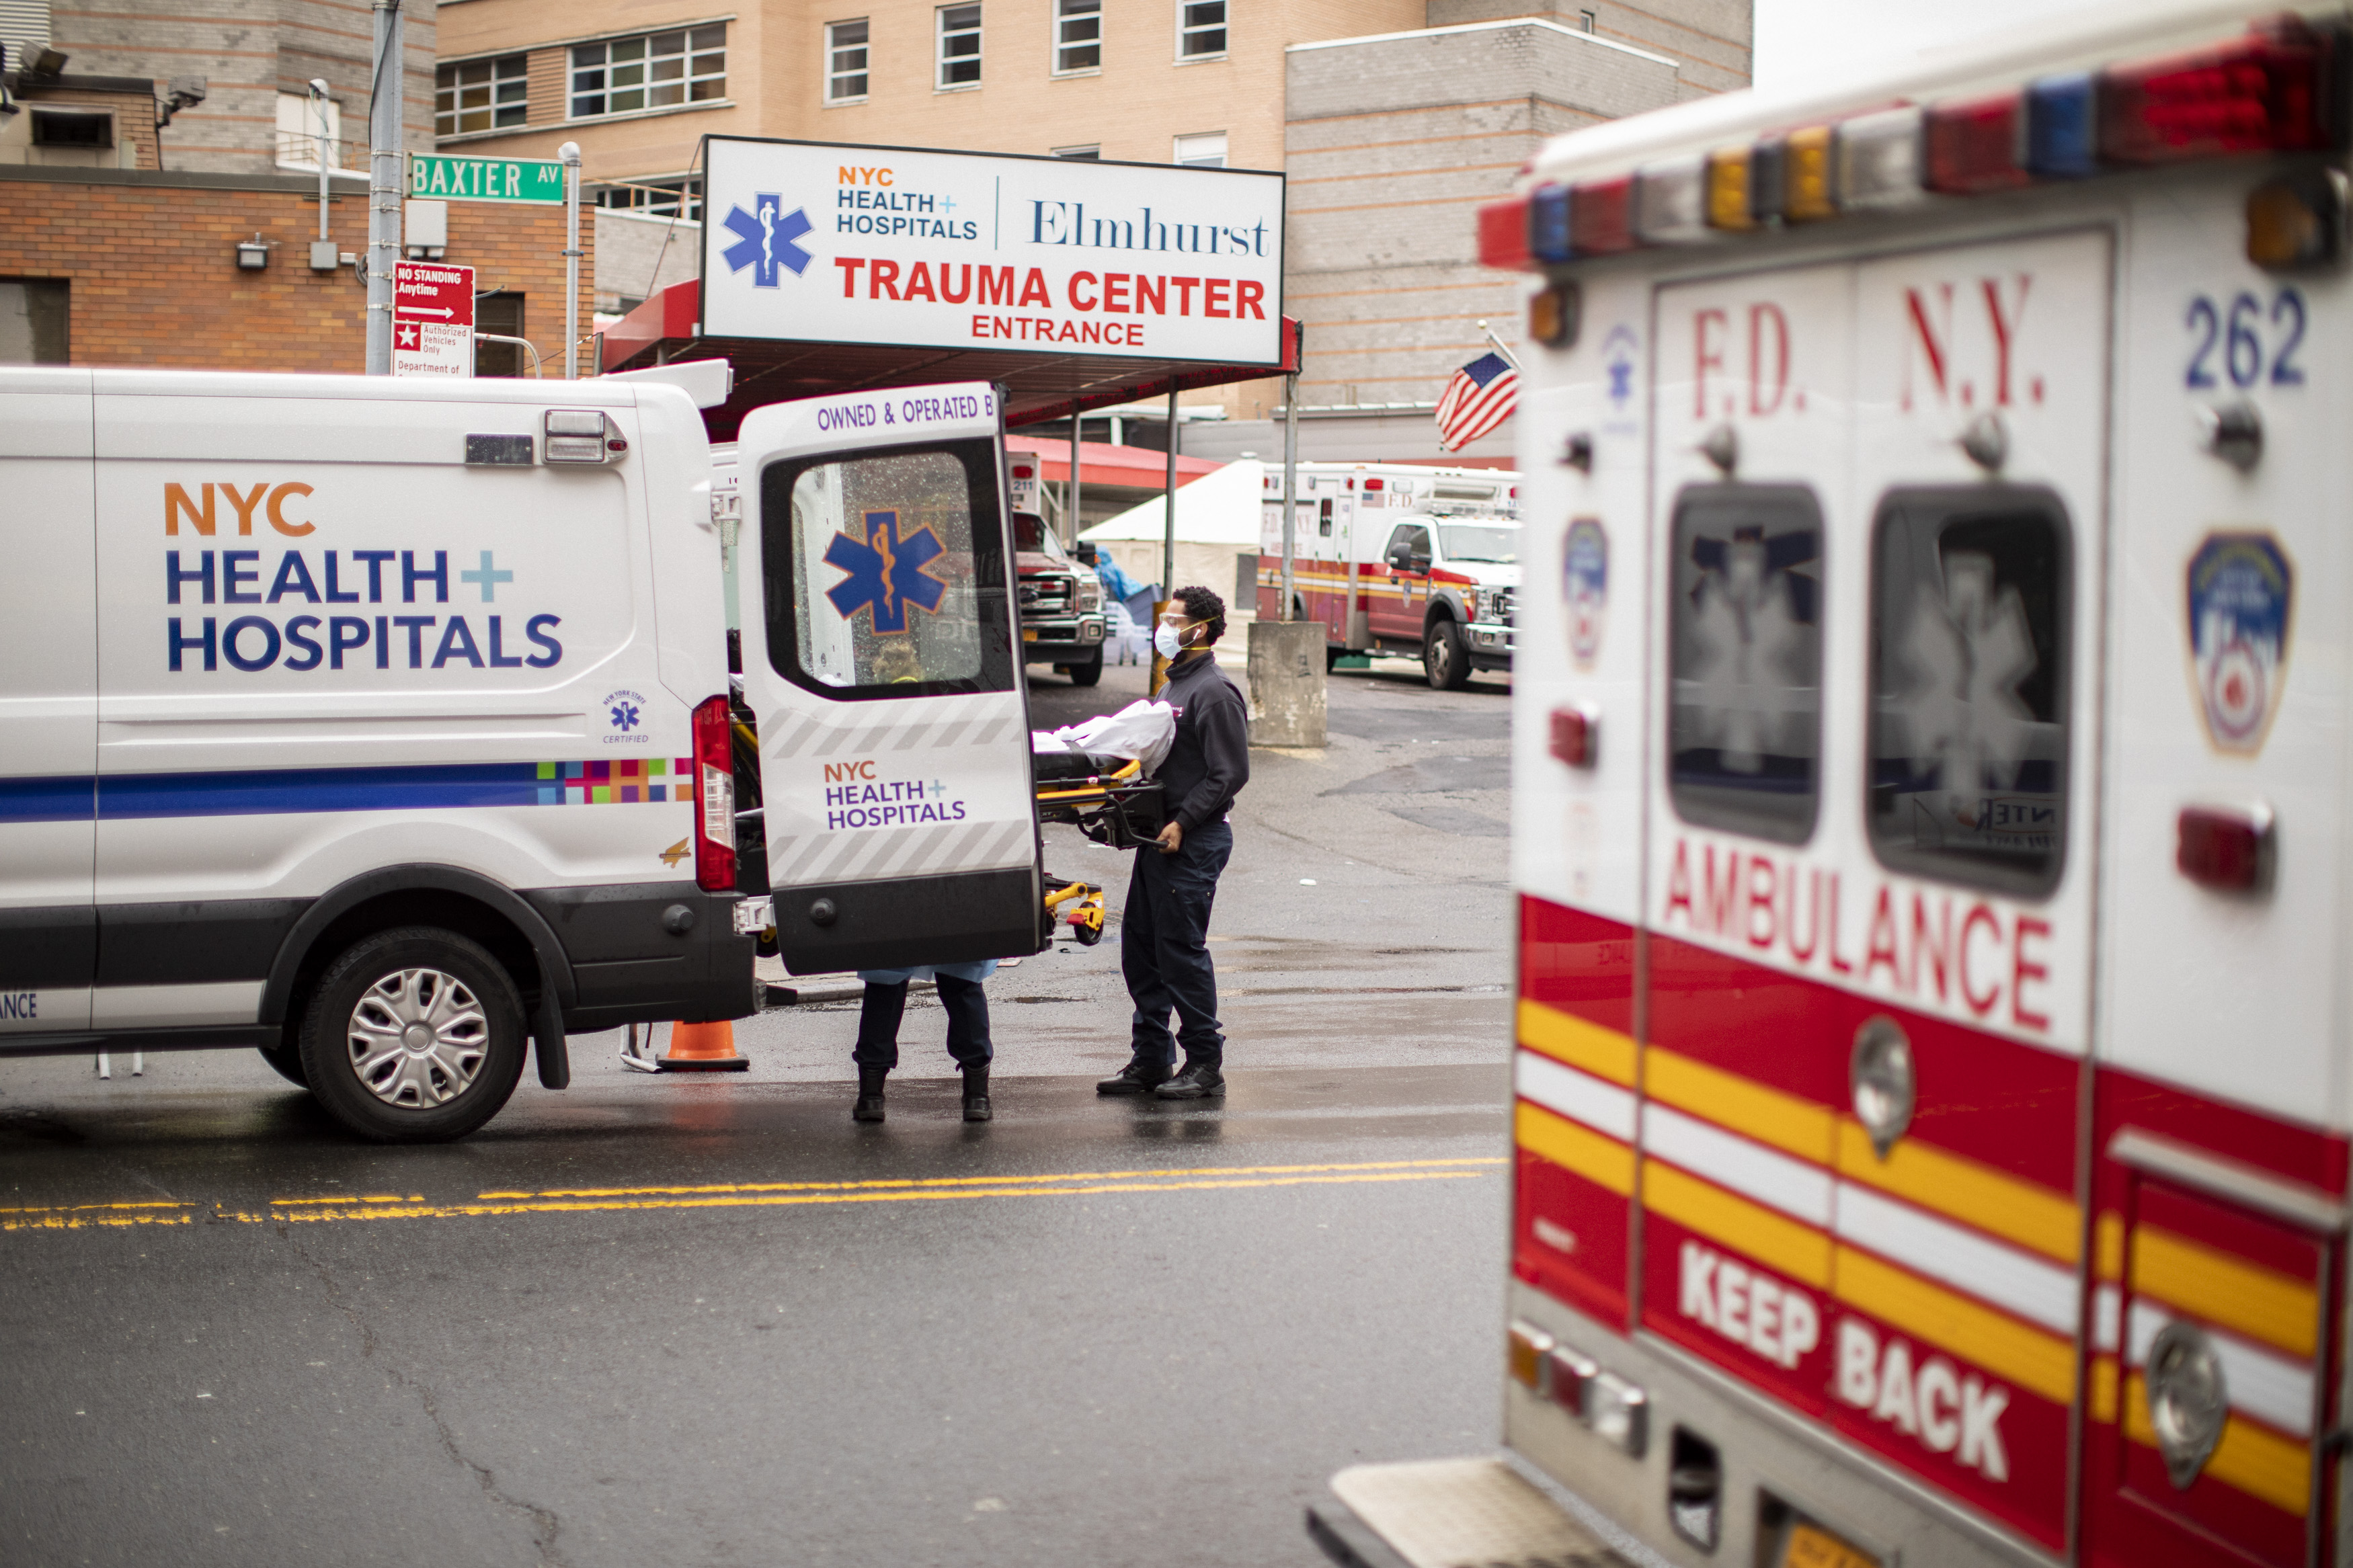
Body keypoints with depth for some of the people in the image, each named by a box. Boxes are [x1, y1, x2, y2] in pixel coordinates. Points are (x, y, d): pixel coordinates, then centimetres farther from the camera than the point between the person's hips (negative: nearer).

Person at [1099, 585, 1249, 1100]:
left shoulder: (1214, 692, -13)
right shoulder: (1176, 685, 16)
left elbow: (1230, 773, -17)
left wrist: (1182, 823, -19)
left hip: (1195, 843, -10)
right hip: (1159, 837, 10)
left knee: (1182, 951, -5)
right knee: (1139, 947, 12)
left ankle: (1205, 1064, 5)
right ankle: (1151, 1060, 20)